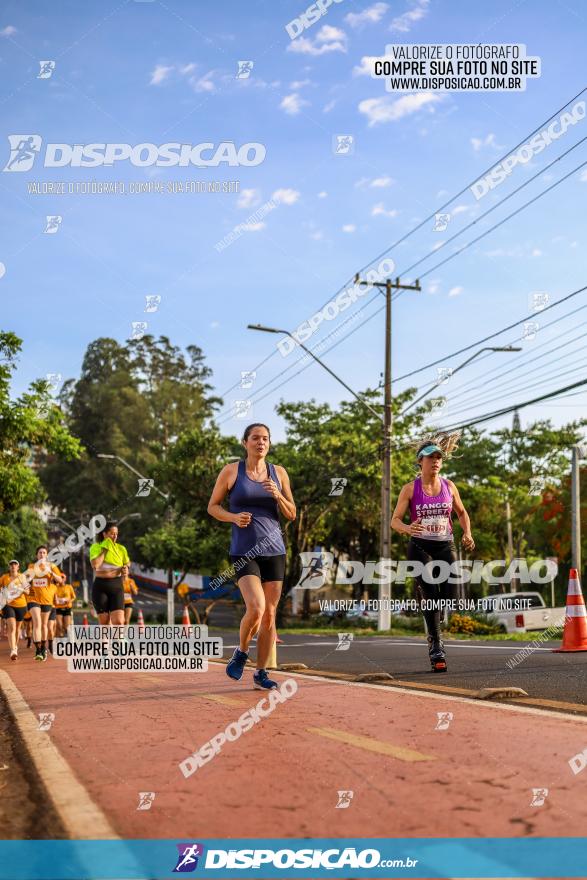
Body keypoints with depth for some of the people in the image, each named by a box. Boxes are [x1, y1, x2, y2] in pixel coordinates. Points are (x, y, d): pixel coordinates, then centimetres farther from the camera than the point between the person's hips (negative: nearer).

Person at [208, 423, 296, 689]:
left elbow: (291, 515, 10)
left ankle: (261, 673, 16)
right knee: (256, 608, -20)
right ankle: (241, 653, 9)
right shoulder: (231, 471, 0)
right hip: (243, 551, -4)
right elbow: (212, 506, 6)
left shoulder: (279, 473, 9)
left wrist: (277, 495, -9)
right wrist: (233, 517, -13)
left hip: (274, 550, 4)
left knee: (270, 614, 4)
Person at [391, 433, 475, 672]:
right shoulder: (410, 489, -3)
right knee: (429, 595, -10)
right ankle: (436, 647, 0)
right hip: (420, 546, -2)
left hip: (445, 545, 2)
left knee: (451, 595, -9)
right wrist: (408, 529, -26)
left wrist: (467, 533, 1)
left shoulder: (449, 486, 5)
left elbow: (462, 512, 19)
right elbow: (395, 520, -4)